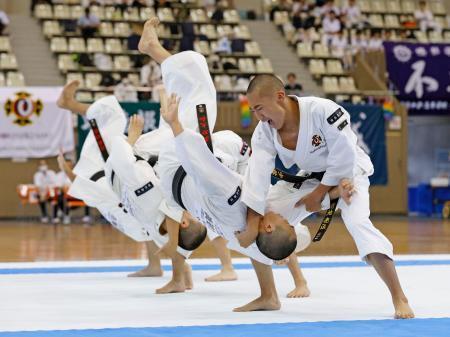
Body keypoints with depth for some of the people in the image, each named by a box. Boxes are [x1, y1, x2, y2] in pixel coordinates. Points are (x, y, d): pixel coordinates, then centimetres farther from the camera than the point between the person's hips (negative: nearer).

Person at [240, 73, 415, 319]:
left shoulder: (322, 110, -37)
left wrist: (319, 194, -21)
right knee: (263, 222, 2)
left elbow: (344, 157, -31)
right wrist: (252, 225, -33)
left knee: (358, 223, -30)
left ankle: (399, 299, -26)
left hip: (346, 173, -6)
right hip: (306, 177, 6)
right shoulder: (264, 131, -20)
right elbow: (258, 176, -26)